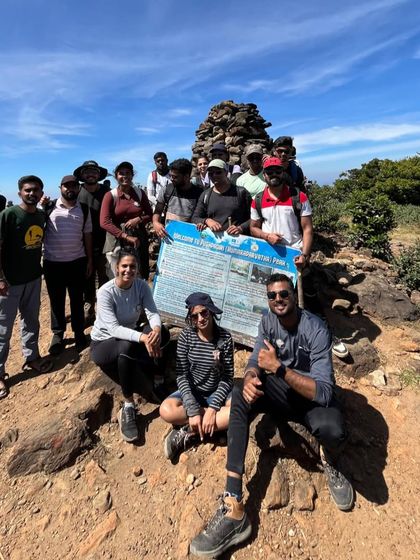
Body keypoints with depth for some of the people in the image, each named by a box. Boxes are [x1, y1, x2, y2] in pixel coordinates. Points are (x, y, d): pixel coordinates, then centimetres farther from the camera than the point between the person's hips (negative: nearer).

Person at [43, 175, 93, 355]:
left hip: (77, 261, 1)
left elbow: (87, 235, 9)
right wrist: (40, 207, -13)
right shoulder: (49, 207, 0)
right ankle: (58, 334, 25)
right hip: (52, 262, -1)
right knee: (56, 300, 9)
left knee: (77, 299, 11)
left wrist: (90, 259, 7)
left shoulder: (84, 209, 6)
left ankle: (79, 332, 25)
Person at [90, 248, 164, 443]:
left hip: (128, 339, 4)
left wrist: (156, 329, -45)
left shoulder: (142, 285, -12)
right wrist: (142, 337, -47)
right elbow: (113, 329, -32)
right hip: (102, 344, -3)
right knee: (126, 346, -39)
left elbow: (152, 313, -22)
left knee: (158, 332, -28)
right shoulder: (105, 292, -24)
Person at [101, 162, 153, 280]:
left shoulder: (139, 193, 8)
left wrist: (138, 219, -10)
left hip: (139, 241, 3)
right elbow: (104, 222, -12)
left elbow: (150, 214, 13)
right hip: (118, 242, -3)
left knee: (140, 277, 6)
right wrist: (126, 237, -20)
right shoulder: (110, 195, -3)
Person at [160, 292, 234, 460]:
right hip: (191, 391, 0)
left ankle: (188, 432, -18)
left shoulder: (225, 337, -12)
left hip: (216, 393, 0)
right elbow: (181, 375, -12)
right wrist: (193, 410, -23)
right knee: (166, 410, -30)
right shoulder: (186, 336, -11)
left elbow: (228, 377, -10)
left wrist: (212, 408, -22)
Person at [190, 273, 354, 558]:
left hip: (314, 397, -4)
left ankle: (331, 462, 6)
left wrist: (278, 367, -37)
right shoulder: (268, 321, -6)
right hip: (281, 392, 4)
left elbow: (324, 392, -30)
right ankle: (234, 509, -28)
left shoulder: (316, 329, -24)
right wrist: (250, 378, -28)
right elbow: (255, 360, -4)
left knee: (332, 429, -38)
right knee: (242, 395, -25)